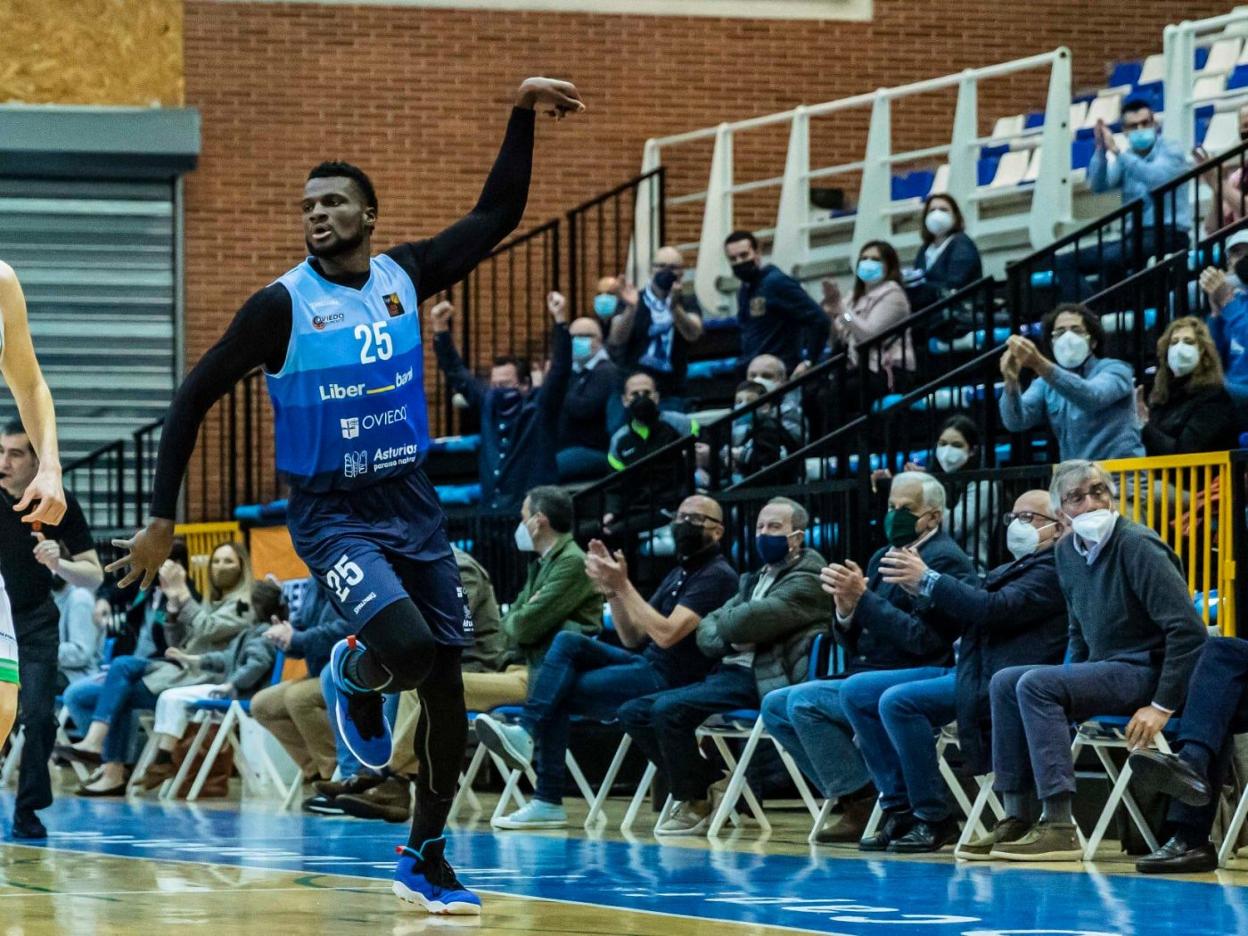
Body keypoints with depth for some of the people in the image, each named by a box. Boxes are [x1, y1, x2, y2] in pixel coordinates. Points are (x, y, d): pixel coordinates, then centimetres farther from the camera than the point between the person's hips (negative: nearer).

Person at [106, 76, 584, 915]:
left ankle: (427, 858, 17)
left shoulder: (405, 276, 0)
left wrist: (524, 115, 2)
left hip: (412, 502, 4)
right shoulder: (283, 304, -11)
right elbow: (194, 398, -6)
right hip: (333, 513, -4)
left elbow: (498, 215, 12)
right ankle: (356, 680, 9)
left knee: (446, 682, 4)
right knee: (408, 644, -28)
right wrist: (163, 519, -9)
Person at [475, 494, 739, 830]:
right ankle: (527, 735, -21)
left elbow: (666, 634, -19)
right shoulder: (680, 574, 21)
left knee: (558, 692, -14)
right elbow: (633, 638, 16)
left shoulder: (718, 576, -8)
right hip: (645, 663, 8)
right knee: (567, 642, -12)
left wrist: (623, 586, -16)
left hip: (671, 680, -8)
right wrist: (611, 590, 2)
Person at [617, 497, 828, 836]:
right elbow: (705, 632, 16)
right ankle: (707, 786, 2)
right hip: (730, 674, 9)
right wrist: (731, 640, -5)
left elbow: (748, 622, -18)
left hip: (763, 681, -9)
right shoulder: (756, 579, 25)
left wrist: (725, 623, 4)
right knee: (633, 713, 0)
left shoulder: (807, 580, -3)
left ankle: (695, 804, -10)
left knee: (669, 708, -27)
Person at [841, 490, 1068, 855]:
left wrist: (927, 580, -17)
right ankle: (899, 803, 0)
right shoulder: (1013, 570, 27)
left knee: (898, 701, -29)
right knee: (857, 692, 2)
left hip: (999, 682, -10)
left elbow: (995, 610, -19)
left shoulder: (1053, 571, -5)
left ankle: (934, 819, -20)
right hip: (964, 667, 10)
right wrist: (919, 586, 1)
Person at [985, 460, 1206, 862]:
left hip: (1147, 672, -9)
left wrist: (1162, 706, -22)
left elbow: (1188, 629, -21)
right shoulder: (1068, 552, 9)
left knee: (1036, 684, -25)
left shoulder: (1137, 546, -16)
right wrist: (1072, 692, 13)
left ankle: (1059, 827, -31)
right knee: (1005, 683, 0)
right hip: (1102, 670, 9)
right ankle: (1017, 819, -4)